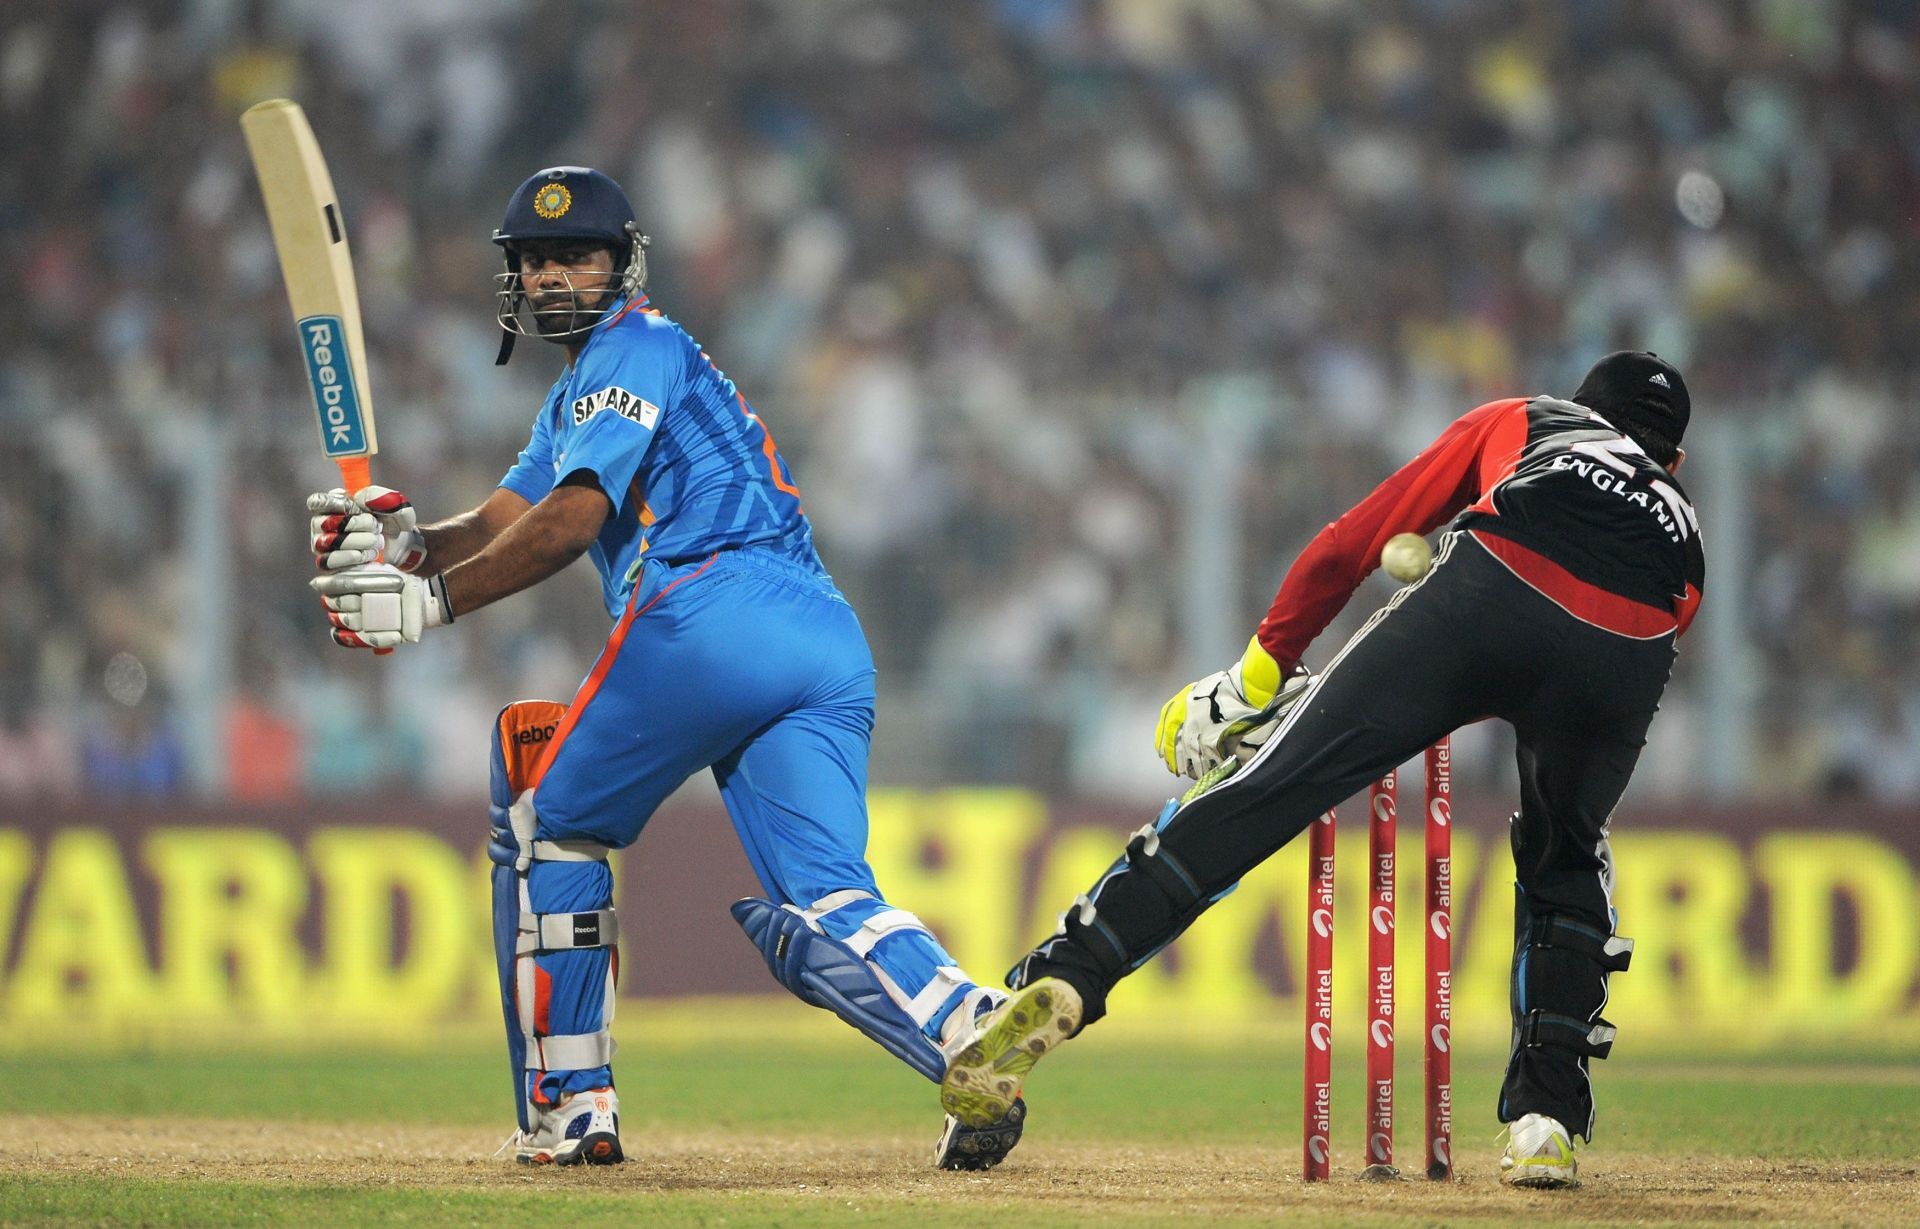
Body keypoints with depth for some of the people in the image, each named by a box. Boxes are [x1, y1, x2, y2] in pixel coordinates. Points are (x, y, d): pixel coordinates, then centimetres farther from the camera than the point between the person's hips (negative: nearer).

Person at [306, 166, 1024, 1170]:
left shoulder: (635, 346, 7)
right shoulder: (582, 390, 36)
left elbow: (570, 521, -8)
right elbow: (501, 526, 23)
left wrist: (431, 602, -10)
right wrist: (401, 543, 3)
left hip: (708, 612, -8)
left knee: (548, 821, 9)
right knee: (819, 910, -5)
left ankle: (566, 1110, 7)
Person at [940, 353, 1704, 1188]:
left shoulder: (1519, 423, 39)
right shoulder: (1684, 530, 42)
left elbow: (1350, 545, 30)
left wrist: (1253, 678, 34)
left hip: (1488, 592, -2)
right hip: (1631, 648, 2)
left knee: (1265, 786, -5)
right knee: (1565, 865, 28)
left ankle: (1063, 977, -19)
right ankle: (1547, 1120, 15)